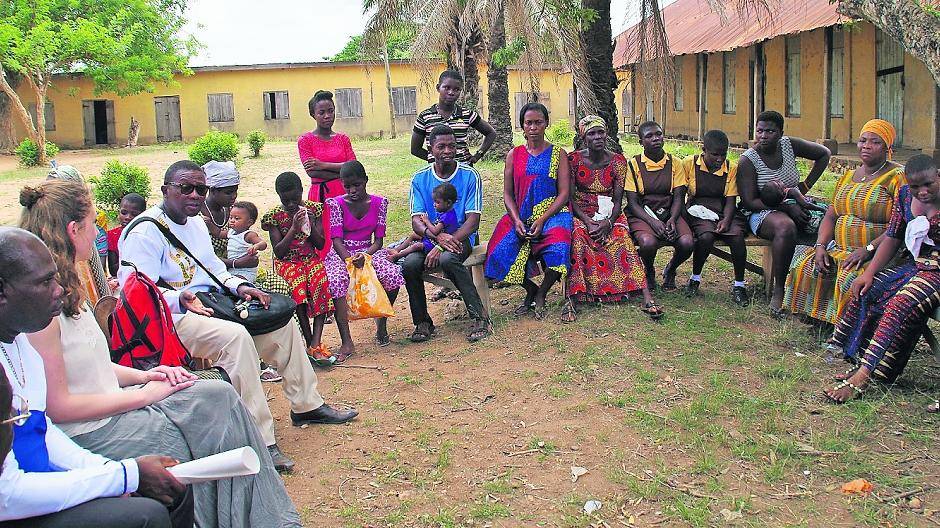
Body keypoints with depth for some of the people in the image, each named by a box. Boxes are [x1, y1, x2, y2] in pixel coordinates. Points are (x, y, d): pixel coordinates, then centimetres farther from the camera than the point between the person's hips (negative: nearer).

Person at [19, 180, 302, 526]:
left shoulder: (66, 288, 10)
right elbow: (57, 406, -21)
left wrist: (141, 376, 1)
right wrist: (144, 394, -15)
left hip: (110, 403, 9)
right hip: (86, 433, -9)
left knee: (218, 394, -7)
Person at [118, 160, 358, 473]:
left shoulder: (196, 222, 15)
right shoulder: (145, 231, -15)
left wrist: (240, 286, 4)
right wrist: (180, 300, -39)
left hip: (207, 304, 10)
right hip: (170, 318, -10)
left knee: (281, 322, 6)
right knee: (235, 336, -35)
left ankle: (307, 405, 19)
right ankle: (260, 441, -32)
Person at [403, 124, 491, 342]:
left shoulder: (470, 175, -4)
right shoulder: (420, 179, 2)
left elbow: (473, 220, -11)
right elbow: (417, 221, -4)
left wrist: (443, 245, -24)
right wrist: (437, 236, -28)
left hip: (460, 237, -3)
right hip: (429, 237, 3)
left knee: (447, 259, -35)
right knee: (409, 264, -27)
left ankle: (479, 316, -25)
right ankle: (422, 322, -8)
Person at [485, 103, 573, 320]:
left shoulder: (558, 154, 4)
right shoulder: (514, 155, 11)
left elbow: (564, 193, -2)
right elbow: (507, 194, 8)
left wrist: (542, 220, -14)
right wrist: (517, 220, -9)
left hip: (552, 213, -2)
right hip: (520, 216, 3)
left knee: (558, 250, -33)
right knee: (500, 252, -23)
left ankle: (541, 295, -3)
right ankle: (530, 290, 5)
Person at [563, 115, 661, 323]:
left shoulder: (618, 161, 3)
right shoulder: (573, 160, -1)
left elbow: (618, 200, 1)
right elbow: (570, 197, -4)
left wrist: (608, 222, -19)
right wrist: (587, 220, -20)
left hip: (610, 215, 1)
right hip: (580, 213, -1)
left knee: (623, 239, -28)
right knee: (577, 238, -34)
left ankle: (647, 297, -36)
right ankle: (572, 299, -38)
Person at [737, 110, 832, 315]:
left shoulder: (789, 145, 3)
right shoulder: (748, 160, -9)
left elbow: (824, 154, 19)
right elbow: (749, 202, -15)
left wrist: (806, 185, 8)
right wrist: (787, 207, -22)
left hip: (796, 206, 5)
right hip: (762, 212, -5)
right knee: (786, 227, -40)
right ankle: (778, 291, -31)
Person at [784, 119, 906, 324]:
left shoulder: (898, 177, -7)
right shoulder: (848, 176, 16)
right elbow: (831, 216, 13)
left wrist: (868, 249, -25)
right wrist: (820, 246, -5)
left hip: (879, 254, -7)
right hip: (840, 250, 7)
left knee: (852, 277, -34)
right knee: (804, 265, -12)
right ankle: (817, 317, 0)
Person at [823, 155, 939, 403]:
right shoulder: (904, 195, 5)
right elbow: (892, 237, 10)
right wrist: (869, 272, -1)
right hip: (913, 264, 7)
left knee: (903, 302, -30)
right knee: (868, 289, -15)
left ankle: (862, 376, -36)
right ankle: (862, 361, -16)